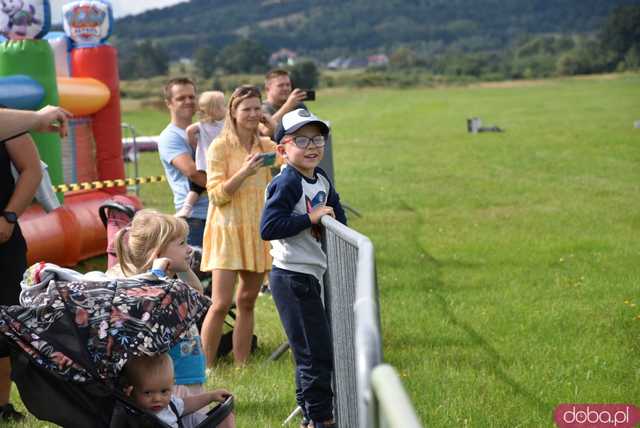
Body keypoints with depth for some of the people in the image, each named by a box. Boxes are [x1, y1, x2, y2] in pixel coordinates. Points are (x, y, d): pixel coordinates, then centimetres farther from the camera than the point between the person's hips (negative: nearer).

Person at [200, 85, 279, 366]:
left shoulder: (266, 146, 9)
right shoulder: (220, 147, -6)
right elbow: (216, 194, -10)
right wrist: (243, 172, -24)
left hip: (258, 231, 5)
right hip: (228, 230, -5)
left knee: (247, 302, 8)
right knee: (221, 304, -11)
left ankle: (241, 367, 14)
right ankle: (206, 369, -3)